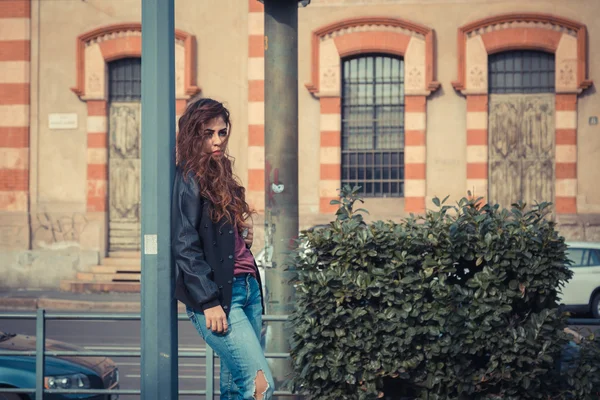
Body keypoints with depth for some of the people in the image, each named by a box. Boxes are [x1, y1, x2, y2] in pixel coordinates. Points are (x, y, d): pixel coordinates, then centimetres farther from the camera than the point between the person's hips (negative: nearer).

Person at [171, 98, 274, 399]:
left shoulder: (221, 175, 19)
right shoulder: (187, 179, -7)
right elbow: (184, 247, -14)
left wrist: (245, 231, 4)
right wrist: (208, 303, -18)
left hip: (247, 288, 8)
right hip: (216, 296, -8)